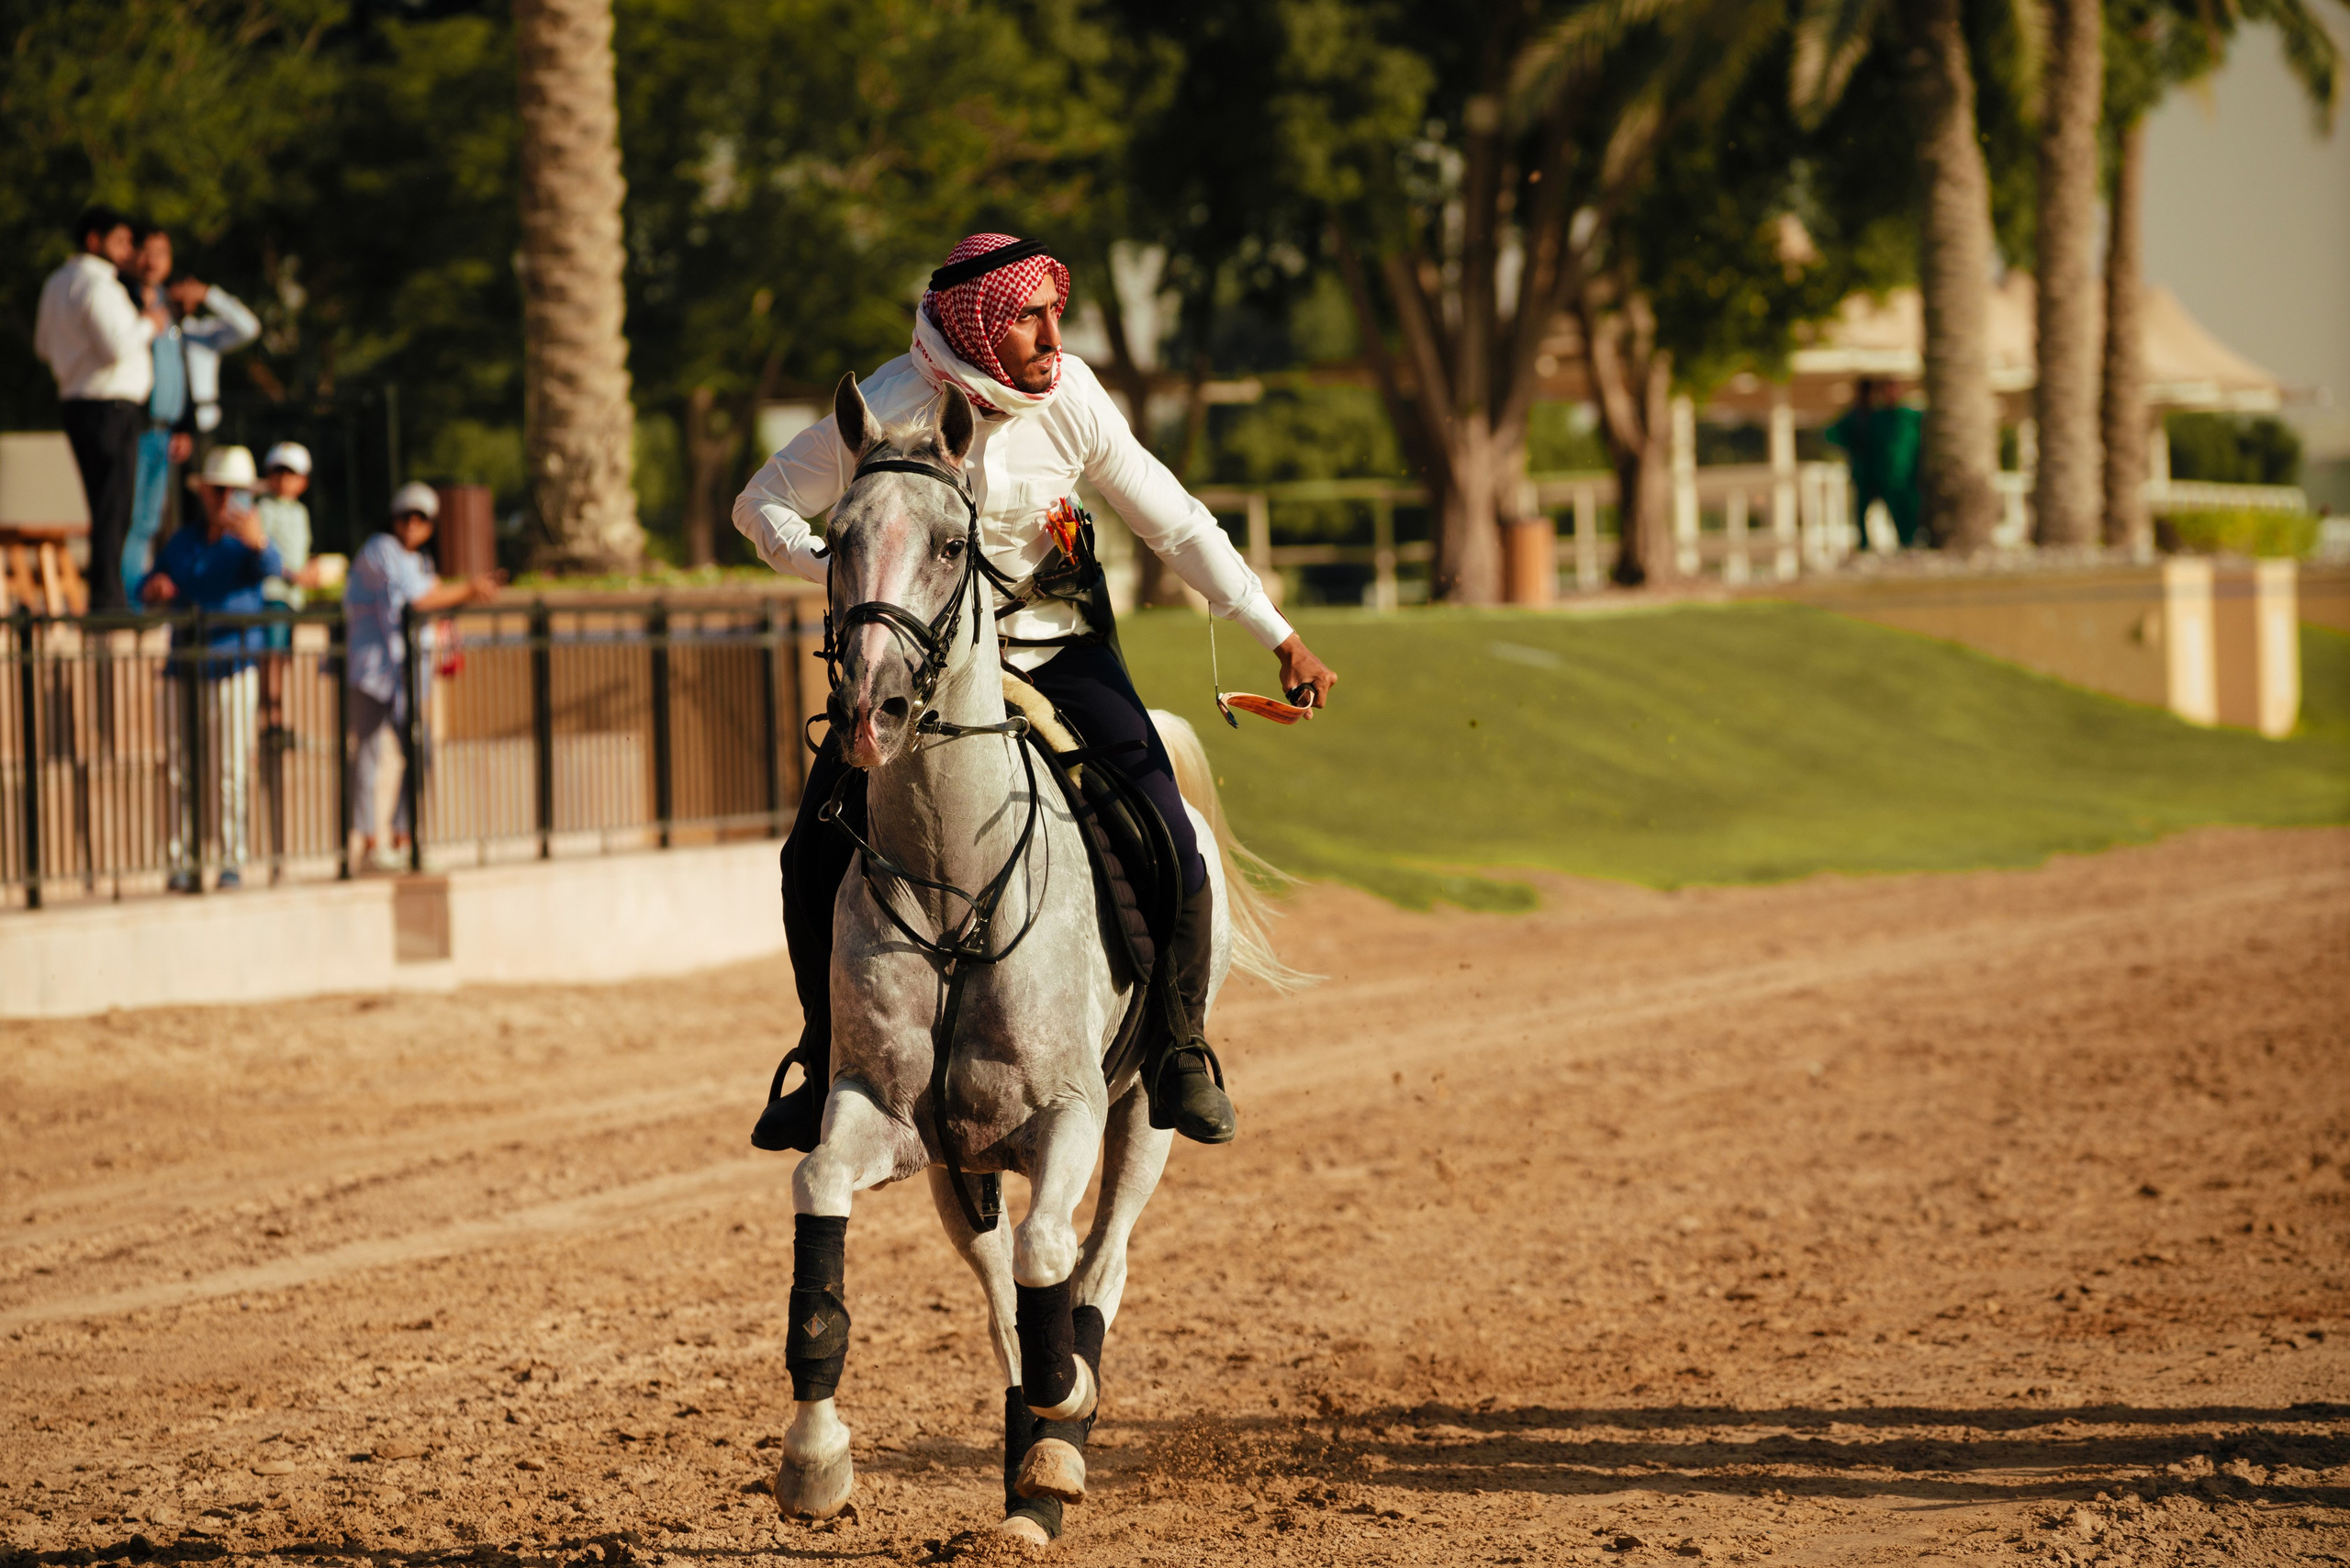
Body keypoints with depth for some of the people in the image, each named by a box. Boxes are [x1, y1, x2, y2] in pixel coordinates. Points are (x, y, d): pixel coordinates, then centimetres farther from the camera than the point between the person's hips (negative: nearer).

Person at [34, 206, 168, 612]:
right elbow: (117, 347, -24)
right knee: (114, 506, -8)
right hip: (111, 407, -10)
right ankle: (107, 597, -10)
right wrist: (148, 325, -6)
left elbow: (44, 344, 25)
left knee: (106, 504, 14)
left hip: (77, 405, 10)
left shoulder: (57, 283, 15)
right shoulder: (98, 286, -15)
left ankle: (109, 596, 15)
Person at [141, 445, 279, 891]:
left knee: (230, 771, -6)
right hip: (183, 666, 4)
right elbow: (147, 589, 20)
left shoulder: (246, 542, -2)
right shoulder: (183, 539, 13)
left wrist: (258, 542, -50)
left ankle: (232, 864, -2)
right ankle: (184, 865, 5)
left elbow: (269, 569, -26)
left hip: (231, 666, -4)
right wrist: (153, 589, -6)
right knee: (181, 771, 2)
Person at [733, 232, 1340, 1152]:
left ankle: (1179, 1047, 12)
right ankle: (832, 1067, 13)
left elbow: (1175, 525, -4)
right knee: (817, 856, -9)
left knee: (1170, 860, -13)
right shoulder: (887, 411, -21)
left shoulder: (1071, 400, -13)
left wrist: (1280, 638, -3)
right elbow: (764, 505, -11)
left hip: (1055, 650, 1)